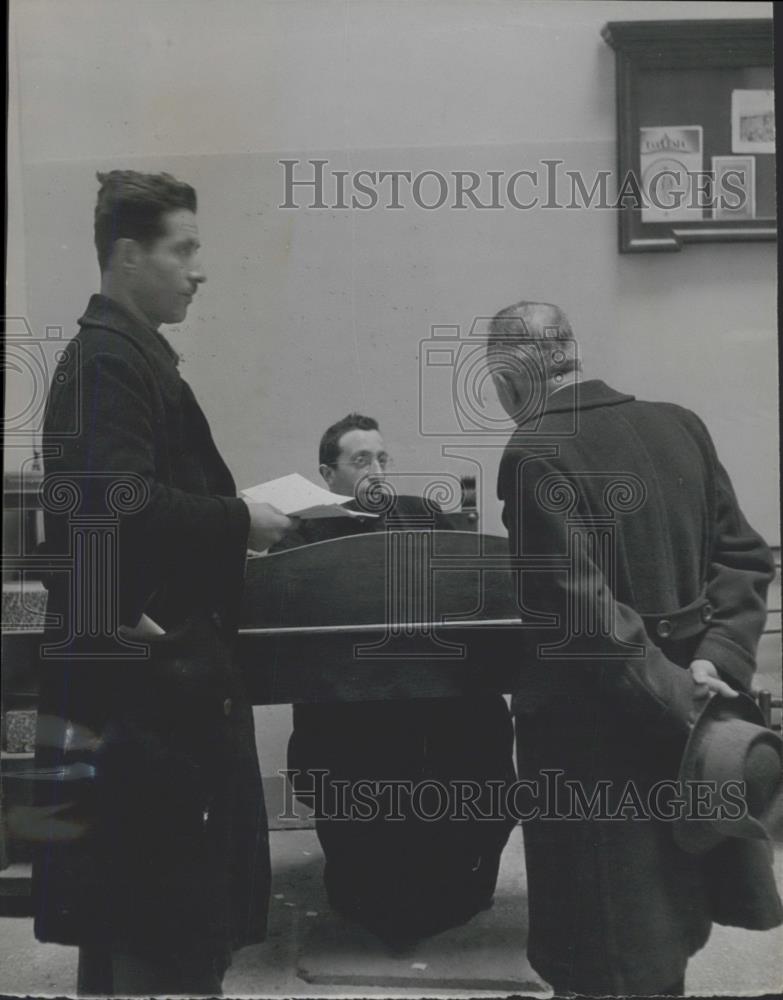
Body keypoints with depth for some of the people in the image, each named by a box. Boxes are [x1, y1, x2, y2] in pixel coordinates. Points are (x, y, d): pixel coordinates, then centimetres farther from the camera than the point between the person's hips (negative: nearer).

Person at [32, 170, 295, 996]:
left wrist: (228, 515, 9)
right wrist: (239, 520, -16)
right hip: (140, 670, -10)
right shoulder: (106, 360, -15)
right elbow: (119, 504, -25)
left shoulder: (129, 354, 17)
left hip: (154, 662, 10)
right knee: (163, 888, -1)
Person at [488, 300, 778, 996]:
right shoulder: (680, 425, 4)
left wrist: (678, 695, -17)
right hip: (680, 724, 7)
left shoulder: (535, 453, -17)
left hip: (595, 731, -7)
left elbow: (580, 609, -24)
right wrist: (716, 661, -6)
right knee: (662, 922, 23)